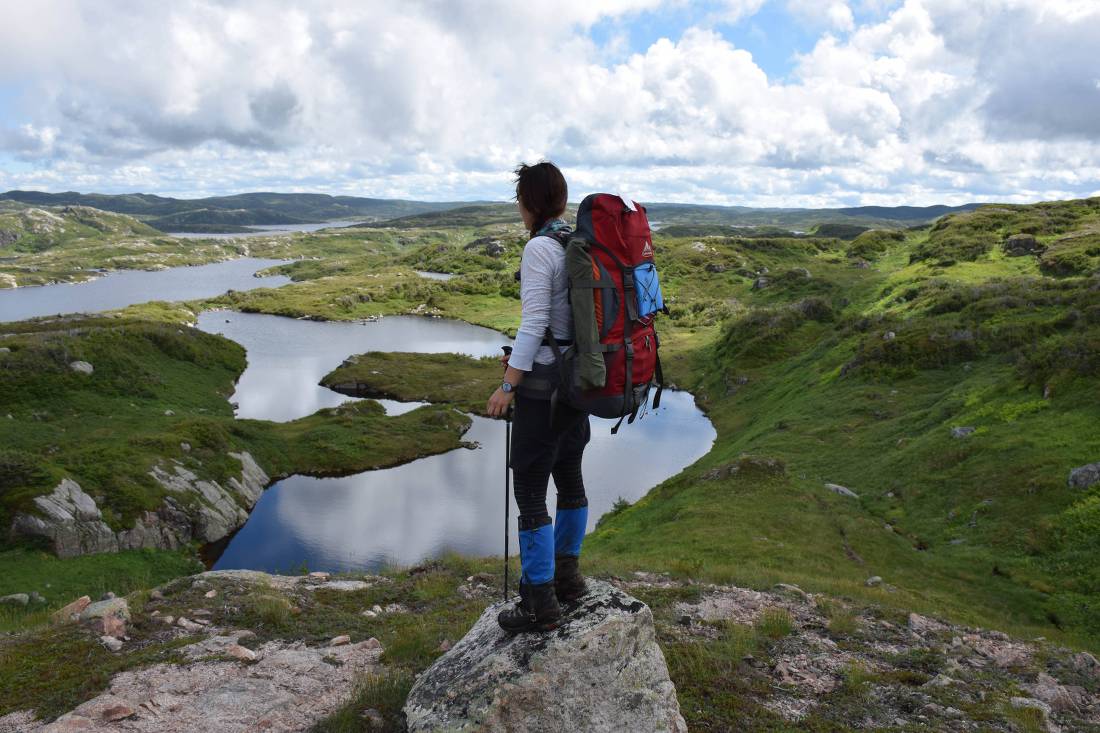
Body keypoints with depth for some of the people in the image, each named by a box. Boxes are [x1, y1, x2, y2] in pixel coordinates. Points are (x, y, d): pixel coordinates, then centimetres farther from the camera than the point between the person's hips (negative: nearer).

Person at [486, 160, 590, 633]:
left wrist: (508, 386, -16)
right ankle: (568, 575, 34)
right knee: (569, 477, 19)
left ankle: (540, 604, 8)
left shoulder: (539, 249, -17)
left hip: (544, 382, -9)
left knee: (530, 491, 0)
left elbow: (534, 324, -21)